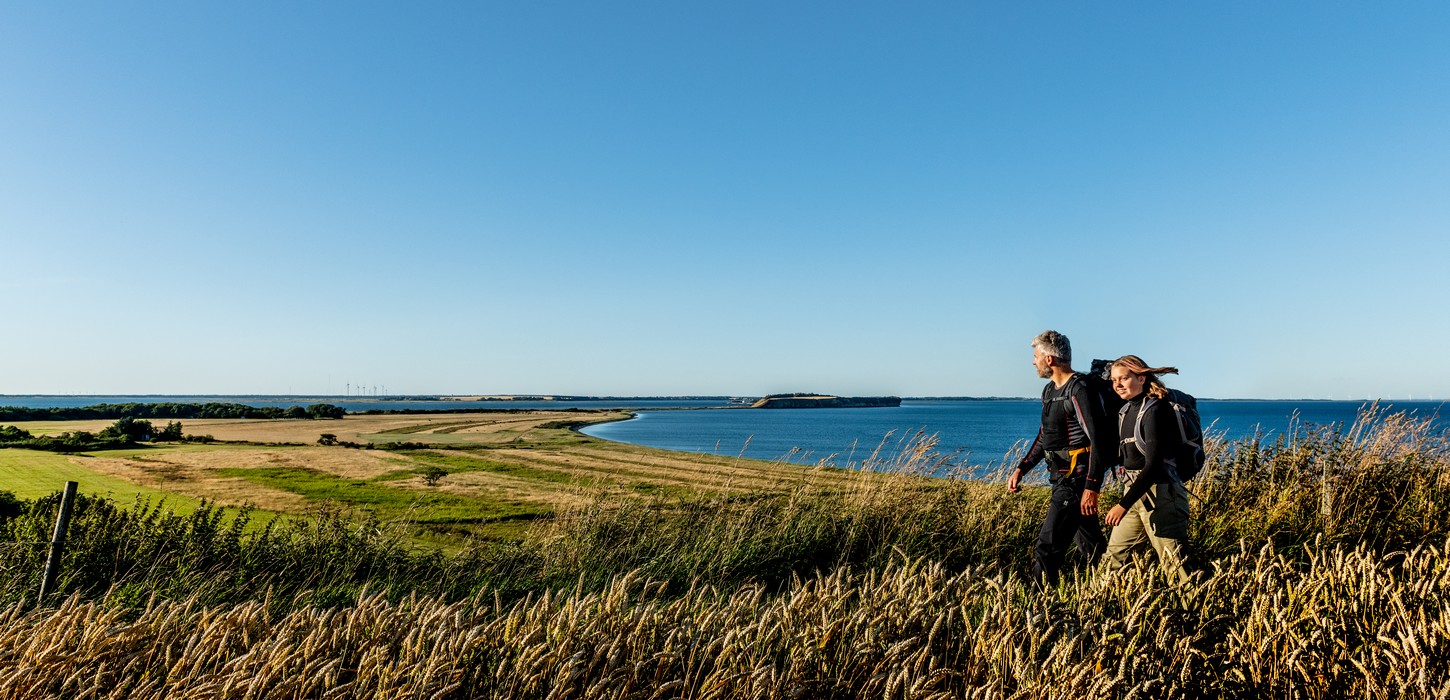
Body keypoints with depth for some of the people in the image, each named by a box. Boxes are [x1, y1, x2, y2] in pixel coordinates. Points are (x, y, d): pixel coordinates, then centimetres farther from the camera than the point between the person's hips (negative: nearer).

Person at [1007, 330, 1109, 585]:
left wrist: (1091, 487, -26)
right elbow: (1044, 438, 21)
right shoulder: (1050, 391, 13)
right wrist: (1020, 469, 14)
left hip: (1077, 478, -10)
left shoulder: (1079, 391, -17)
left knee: (1049, 545, -10)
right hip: (1062, 478, 10)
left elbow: (1097, 440, -22)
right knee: (1090, 542, 19)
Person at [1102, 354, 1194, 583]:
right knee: (1115, 556, 11)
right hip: (1136, 490, 9)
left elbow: (1153, 465, -21)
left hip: (1160, 494, -9)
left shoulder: (1154, 410, -15)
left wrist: (1123, 504, -24)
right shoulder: (1126, 411, 10)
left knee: (1175, 565, -4)